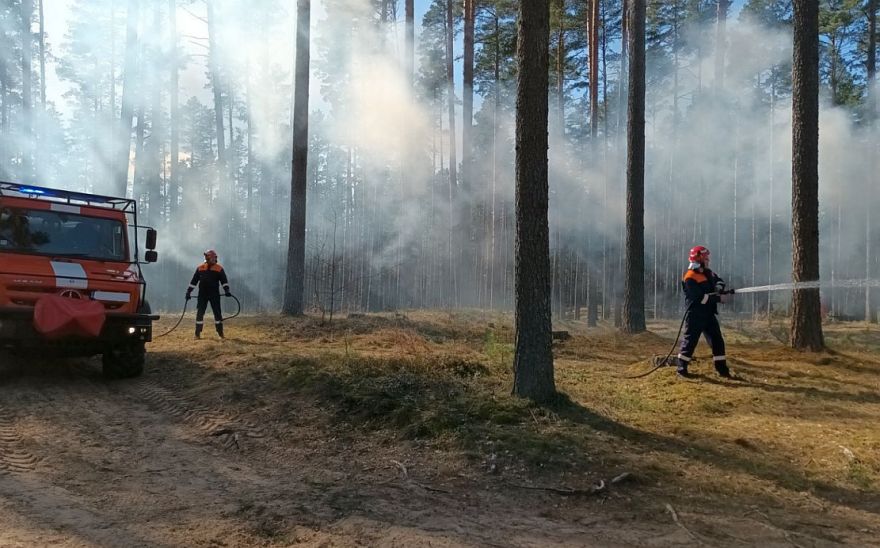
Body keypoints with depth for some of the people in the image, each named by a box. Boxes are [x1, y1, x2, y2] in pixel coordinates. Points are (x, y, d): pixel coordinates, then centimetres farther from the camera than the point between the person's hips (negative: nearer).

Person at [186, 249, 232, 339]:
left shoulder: (219, 269, 1)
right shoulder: (200, 268, 8)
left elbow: (224, 281, -5)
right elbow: (194, 281, 10)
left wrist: (227, 290, -20)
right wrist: (188, 291, 7)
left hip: (214, 294, -2)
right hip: (202, 294, 2)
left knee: (217, 313, 2)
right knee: (199, 313, 0)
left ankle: (220, 333, 10)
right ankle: (197, 333, 5)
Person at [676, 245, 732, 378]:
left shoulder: (707, 273, 11)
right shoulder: (690, 277, -17)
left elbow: (720, 281, 16)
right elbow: (700, 298, -23)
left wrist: (720, 287, -7)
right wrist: (719, 298, -21)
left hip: (709, 314, 8)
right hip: (695, 315, -8)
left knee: (717, 340, 7)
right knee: (690, 341, -3)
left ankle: (722, 369, 13)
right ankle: (682, 368, 7)